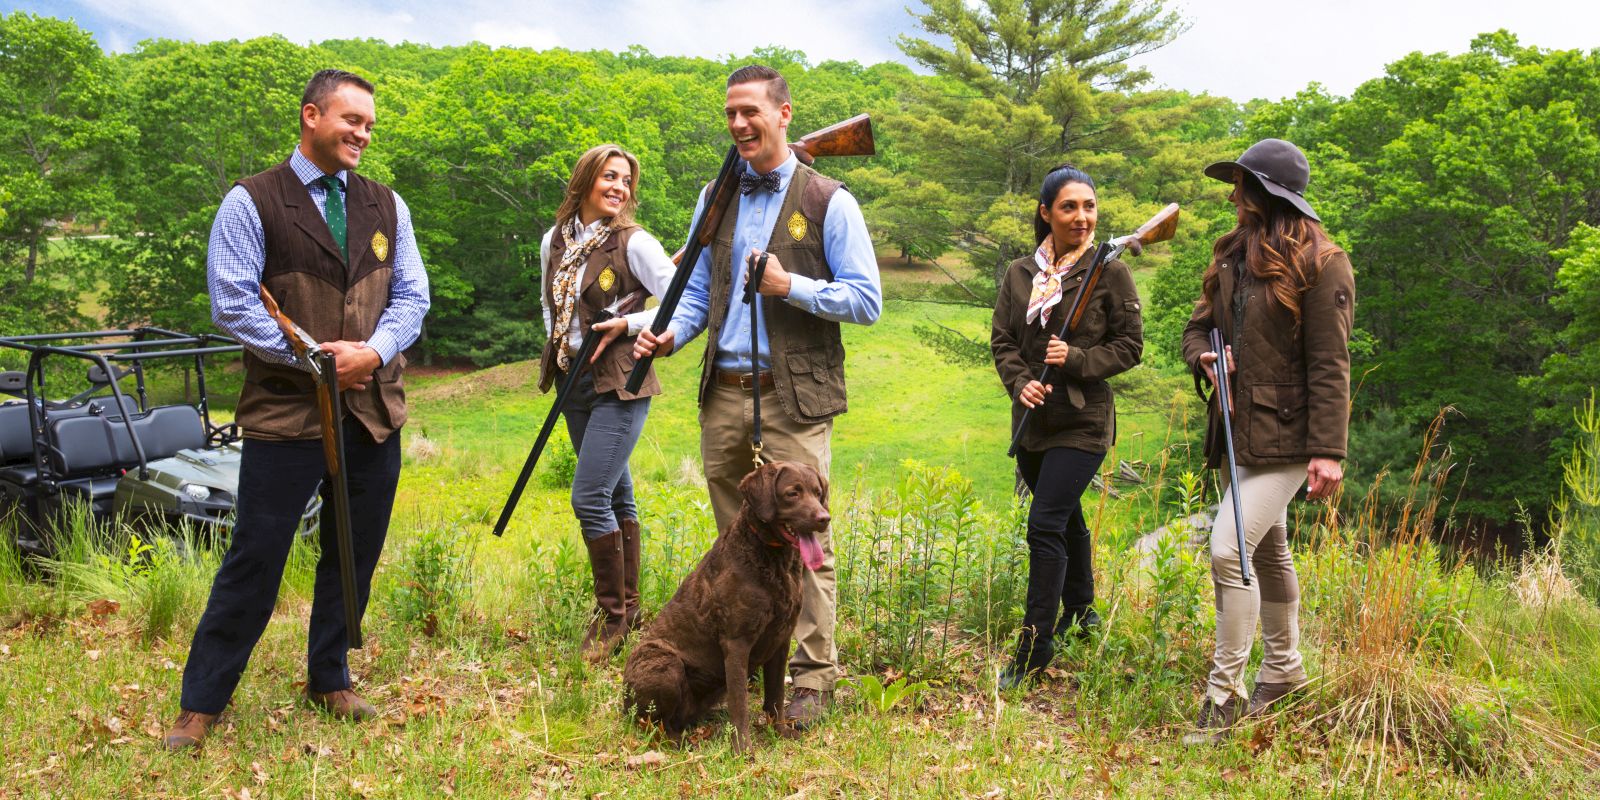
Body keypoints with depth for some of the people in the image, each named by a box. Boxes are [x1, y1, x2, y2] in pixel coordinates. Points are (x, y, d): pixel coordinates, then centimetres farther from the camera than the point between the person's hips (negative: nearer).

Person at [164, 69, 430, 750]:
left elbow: (411, 296, 8)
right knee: (254, 560, 0)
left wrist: (374, 351, -11)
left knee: (354, 559, 14)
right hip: (285, 413, -5)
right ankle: (201, 705, 15)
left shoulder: (387, 207, 11)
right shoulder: (251, 203, -3)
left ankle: (329, 681, 32)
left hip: (373, 411, 5)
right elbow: (231, 303, -9)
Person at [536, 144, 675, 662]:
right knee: (617, 496, 13)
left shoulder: (633, 243, -9)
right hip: (574, 382, 6)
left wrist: (628, 324, -16)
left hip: (621, 384, -6)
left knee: (590, 498, -13)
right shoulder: (554, 242, 8)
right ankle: (627, 605, 24)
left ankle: (614, 616, 0)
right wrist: (557, 344, 8)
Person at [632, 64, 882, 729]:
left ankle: (812, 678, 7)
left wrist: (791, 286, -15)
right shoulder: (716, 198, 14)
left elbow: (867, 301, -4)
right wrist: (669, 333, 0)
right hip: (723, 394, 5)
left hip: (793, 398, -5)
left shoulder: (828, 202, -2)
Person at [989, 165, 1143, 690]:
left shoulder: (1110, 272, -6)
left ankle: (1035, 645, -5)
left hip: (1083, 423, -5)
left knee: (1045, 525, -13)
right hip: (1032, 421, 5)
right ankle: (1080, 610, 42)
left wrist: (1077, 360, -17)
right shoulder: (1019, 273, 5)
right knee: (1066, 518, 21)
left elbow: (1130, 345, -3)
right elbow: (1001, 339, 6)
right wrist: (1020, 383, -12)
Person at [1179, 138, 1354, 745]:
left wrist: (1328, 451, -19)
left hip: (1284, 439, -8)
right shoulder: (1234, 258, 10)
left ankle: (1226, 691, -3)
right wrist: (1204, 359, -5)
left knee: (1229, 549, -16)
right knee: (1268, 555, 19)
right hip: (1237, 431, 8)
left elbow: (1330, 366, -15)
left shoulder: (1320, 266, -12)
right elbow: (1197, 327, 19)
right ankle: (1283, 668, 36)